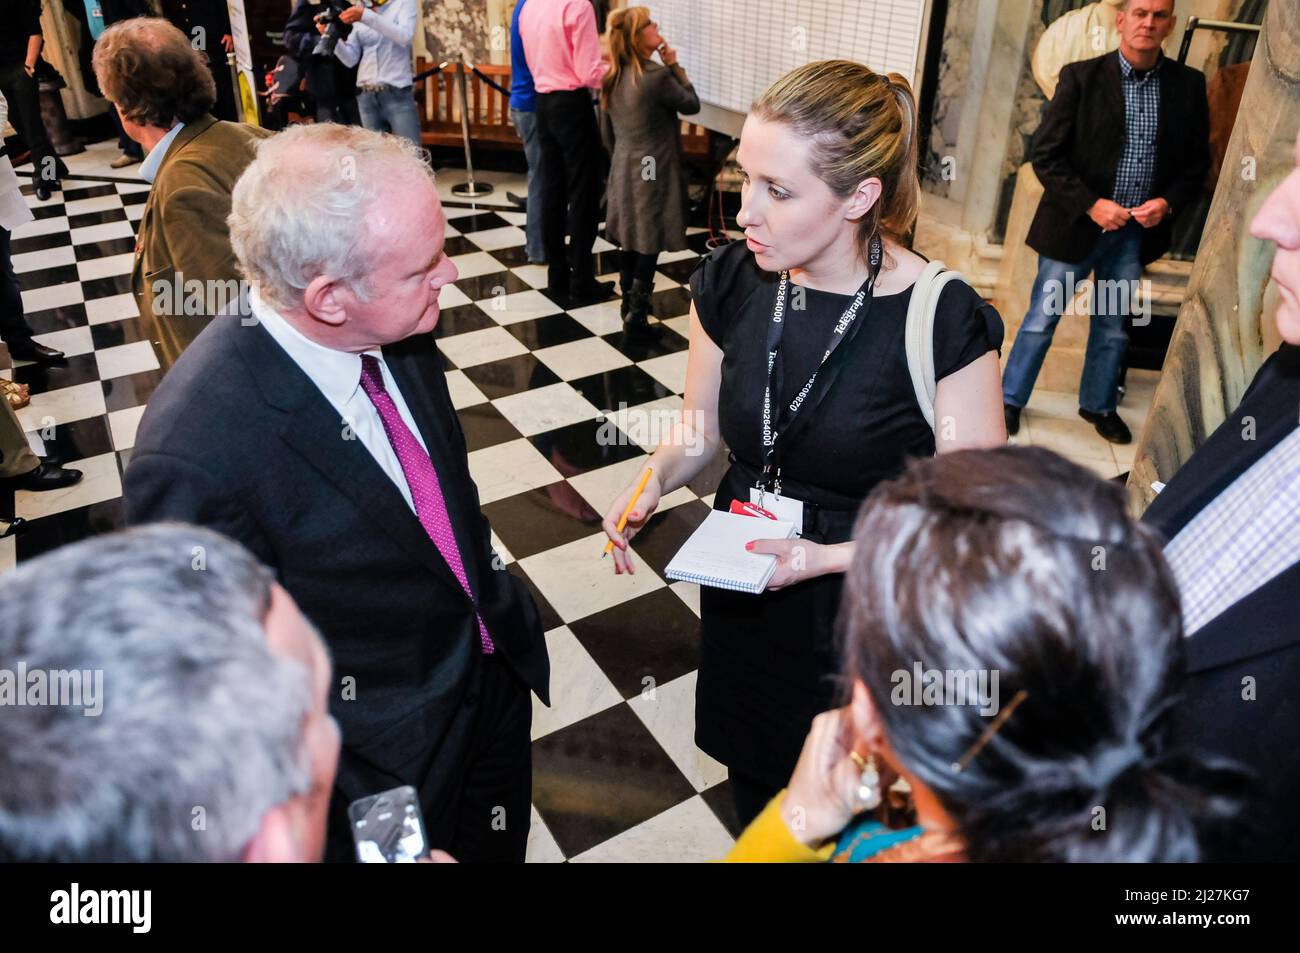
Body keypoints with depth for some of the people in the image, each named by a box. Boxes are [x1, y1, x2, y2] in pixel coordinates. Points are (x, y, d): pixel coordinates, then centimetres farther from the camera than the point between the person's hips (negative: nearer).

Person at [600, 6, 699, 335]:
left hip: (624, 169, 7)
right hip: (653, 171, -7)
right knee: (650, 241, 0)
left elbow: (607, 132, 11)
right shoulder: (657, 76, -19)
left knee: (631, 237, 16)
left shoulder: (612, 78, 4)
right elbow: (692, 105, -5)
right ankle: (636, 311, 1)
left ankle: (629, 300, 25)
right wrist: (674, 65, -2)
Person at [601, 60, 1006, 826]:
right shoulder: (730, 283, -9)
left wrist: (831, 556, -26)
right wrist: (654, 482, -15)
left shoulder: (946, 323, -23)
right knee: (753, 791, 27)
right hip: (741, 594, 4)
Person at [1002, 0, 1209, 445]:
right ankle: (1010, 399, 21)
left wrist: (1169, 202, -10)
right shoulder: (1081, 77, -8)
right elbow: (1045, 155, -9)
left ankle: (1099, 404, 31)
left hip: (1137, 231, 3)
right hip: (1074, 225, -3)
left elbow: (1196, 161, 8)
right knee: (1042, 319, 5)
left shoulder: (1188, 85, 2)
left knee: (1113, 325, 14)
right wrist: (1091, 205, -17)